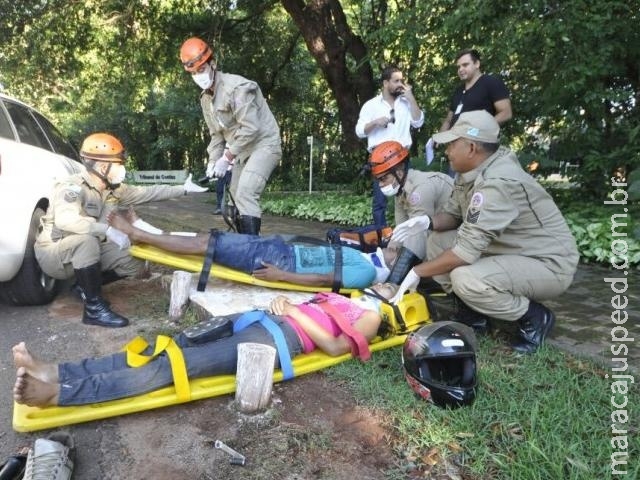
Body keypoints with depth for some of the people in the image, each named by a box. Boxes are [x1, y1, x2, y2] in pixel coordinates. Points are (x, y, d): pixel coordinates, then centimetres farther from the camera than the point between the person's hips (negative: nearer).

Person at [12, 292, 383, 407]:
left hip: (282, 337, -7)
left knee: (178, 363, -18)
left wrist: (295, 312, -11)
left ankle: (60, 392, -19)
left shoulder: (372, 315, 6)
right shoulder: (349, 296, 29)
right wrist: (282, 303, 7)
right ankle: (59, 373, -8)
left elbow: (335, 347, -11)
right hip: (267, 320, 7)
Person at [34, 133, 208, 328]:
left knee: (136, 264, -5)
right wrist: (107, 230, -49)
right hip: (53, 254, -7)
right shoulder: (72, 187, -25)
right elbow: (65, 220, -43)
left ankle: (85, 286, 12)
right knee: (86, 240, -39)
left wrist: (183, 189, 3)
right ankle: (94, 308, -28)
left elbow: (146, 192, 4)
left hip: (85, 252, 7)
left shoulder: (113, 190, -3)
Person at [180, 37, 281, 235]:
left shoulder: (237, 87, -20)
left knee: (246, 193, -24)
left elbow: (250, 128, -26)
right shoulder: (205, 98, 8)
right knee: (237, 195, 14)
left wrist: (226, 158, -21)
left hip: (264, 144, -9)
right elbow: (216, 134, 15)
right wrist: (213, 161, 2)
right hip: (243, 149, 10)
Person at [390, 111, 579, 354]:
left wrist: (418, 271, -22)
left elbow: (467, 250, -32)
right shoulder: (473, 171, -2)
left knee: (465, 278, -33)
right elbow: (453, 213, 9)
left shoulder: (497, 183, -30)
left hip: (548, 263, -9)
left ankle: (534, 318, -5)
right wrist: (428, 222, -14)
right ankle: (472, 314, 10)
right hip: (510, 251, 9)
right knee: (437, 242, -2)